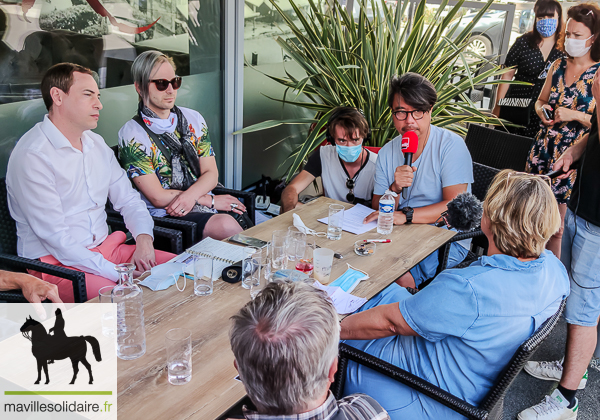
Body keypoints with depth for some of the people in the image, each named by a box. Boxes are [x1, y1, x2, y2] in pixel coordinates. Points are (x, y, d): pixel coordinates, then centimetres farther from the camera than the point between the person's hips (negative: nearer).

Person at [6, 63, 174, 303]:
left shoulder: (96, 144, 12)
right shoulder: (32, 156, -14)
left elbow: (127, 200, 16)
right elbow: (55, 237, -19)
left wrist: (144, 237, -6)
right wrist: (117, 273, -23)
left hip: (104, 249, 8)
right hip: (55, 263, -8)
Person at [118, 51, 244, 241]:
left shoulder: (193, 119, 13)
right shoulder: (131, 134, -4)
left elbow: (211, 173, 8)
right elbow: (158, 198, -8)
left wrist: (190, 196, -13)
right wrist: (211, 200, -8)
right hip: (165, 216, -5)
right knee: (226, 225, -32)